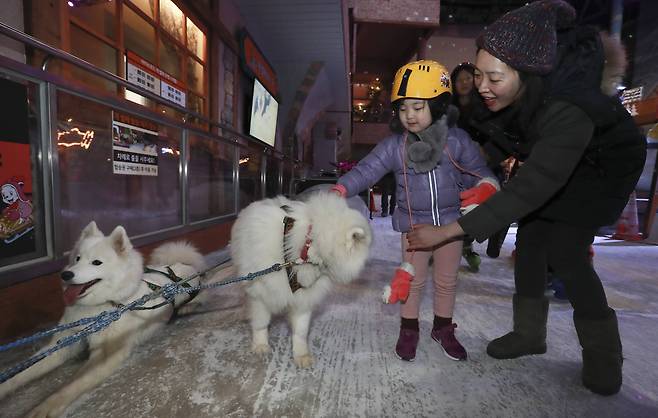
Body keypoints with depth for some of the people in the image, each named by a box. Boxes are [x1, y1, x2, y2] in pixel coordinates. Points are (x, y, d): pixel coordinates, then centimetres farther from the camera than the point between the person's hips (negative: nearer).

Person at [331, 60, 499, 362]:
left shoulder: (457, 140, -6)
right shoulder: (394, 146, -8)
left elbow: (478, 172, 2)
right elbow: (366, 170, -16)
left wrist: (485, 187, -20)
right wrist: (340, 190, -31)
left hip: (451, 223, 2)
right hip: (414, 225, -1)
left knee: (447, 281, 16)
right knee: (413, 281, 10)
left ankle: (444, 329, 40)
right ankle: (409, 330, 33)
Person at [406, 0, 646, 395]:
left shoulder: (567, 110, -42)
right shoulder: (504, 91, -24)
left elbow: (531, 188, -47)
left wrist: (446, 231, -51)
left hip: (600, 165, -5)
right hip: (545, 154, 6)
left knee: (563, 252, -14)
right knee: (530, 238, 0)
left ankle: (603, 354, 9)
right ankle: (530, 333, 14)